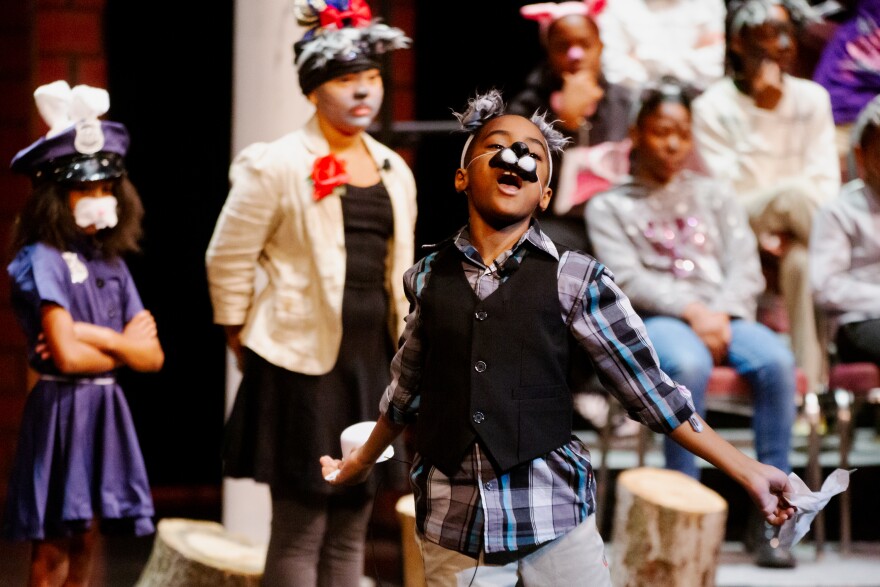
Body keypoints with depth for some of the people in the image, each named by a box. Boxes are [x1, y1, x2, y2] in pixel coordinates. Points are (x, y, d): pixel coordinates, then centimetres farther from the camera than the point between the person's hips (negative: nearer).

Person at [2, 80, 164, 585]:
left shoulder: (112, 264, 12)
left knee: (86, 542, 7)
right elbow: (66, 355, -17)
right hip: (61, 408, -7)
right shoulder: (43, 260, -9)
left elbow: (153, 356, 5)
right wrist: (125, 346, -1)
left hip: (105, 411, 7)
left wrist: (97, 337, -10)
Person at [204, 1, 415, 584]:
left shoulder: (394, 172, 12)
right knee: (299, 532, -3)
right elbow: (227, 260, -4)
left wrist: (405, 346, 14)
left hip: (373, 361, 6)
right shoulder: (275, 166, -8)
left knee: (350, 529, 10)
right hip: (303, 365, -6)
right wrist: (245, 341, 1)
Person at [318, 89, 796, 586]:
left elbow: (649, 388, -1)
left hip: (555, 524, -2)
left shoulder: (575, 279, -3)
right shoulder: (429, 277, 5)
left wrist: (747, 471, -4)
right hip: (451, 528, 2)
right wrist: (363, 461, 34)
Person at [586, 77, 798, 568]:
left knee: (776, 360, -31)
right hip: (654, 320, -3)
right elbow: (625, 278, -1)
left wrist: (721, 314, -10)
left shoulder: (716, 195, 24)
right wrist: (690, 311, -16)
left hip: (724, 317, 3)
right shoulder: (610, 206, 15)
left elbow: (747, 269, 11)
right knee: (689, 364, -39)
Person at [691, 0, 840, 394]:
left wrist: (796, 232, -16)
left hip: (788, 240, 3)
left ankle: (812, 385, -37)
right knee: (793, 192, -34)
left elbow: (826, 181, 2)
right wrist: (763, 115, -17)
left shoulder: (812, 99, 10)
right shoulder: (712, 107, -2)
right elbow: (729, 192, -11)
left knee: (801, 260, -35)